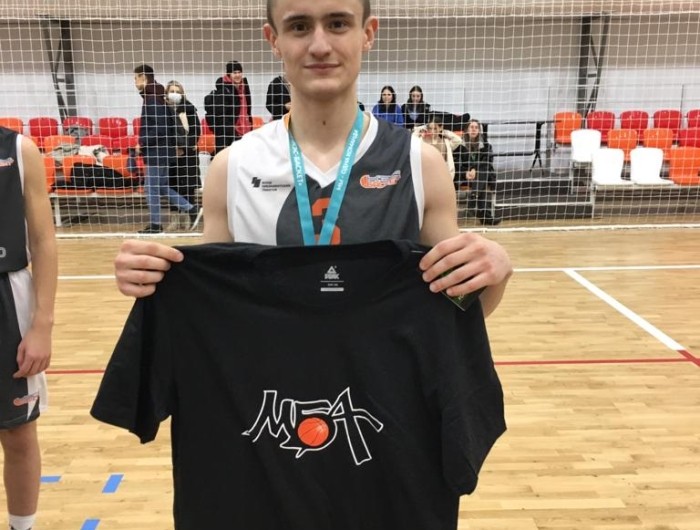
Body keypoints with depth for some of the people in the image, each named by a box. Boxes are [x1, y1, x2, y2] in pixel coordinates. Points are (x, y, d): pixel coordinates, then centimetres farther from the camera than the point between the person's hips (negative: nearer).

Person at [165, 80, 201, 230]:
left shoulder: (189, 109, 1)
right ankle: (176, 218, 8)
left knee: (188, 185, 0)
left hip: (188, 153, -1)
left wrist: (184, 147, -9)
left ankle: (186, 216, 8)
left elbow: (196, 130, -3)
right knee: (173, 186, 2)